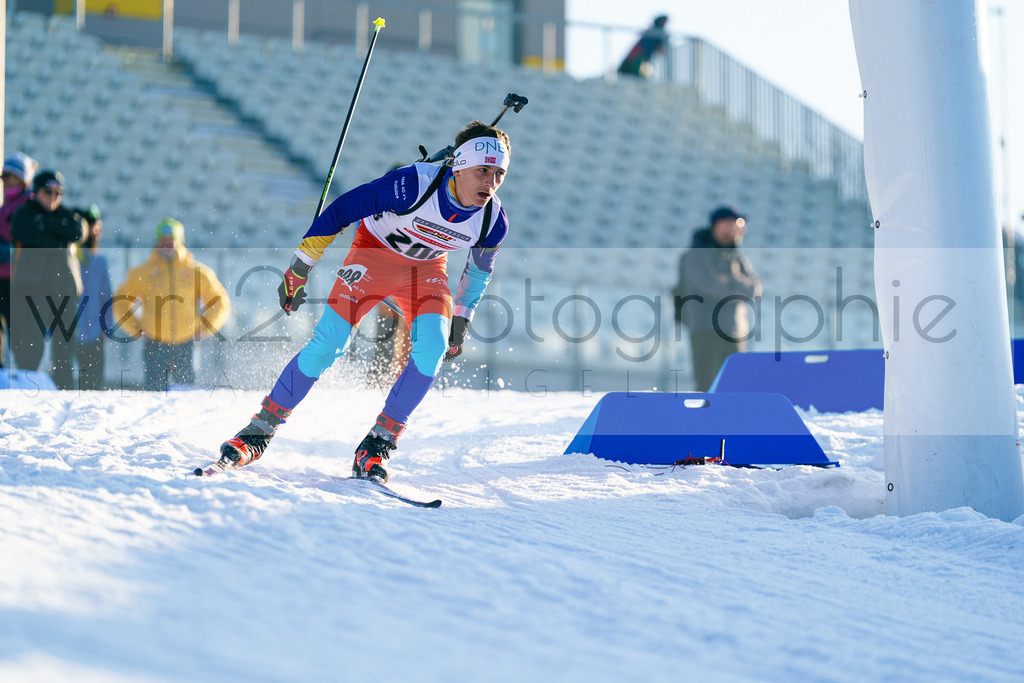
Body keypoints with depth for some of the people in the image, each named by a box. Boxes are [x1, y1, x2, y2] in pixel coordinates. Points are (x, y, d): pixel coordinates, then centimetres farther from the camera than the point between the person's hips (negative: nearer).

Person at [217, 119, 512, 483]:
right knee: (327, 343, -16)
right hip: (374, 251, -3)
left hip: (426, 269, 3)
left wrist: (461, 318, 10)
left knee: (432, 346, -23)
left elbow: (480, 268, 5)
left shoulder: (493, 222, -20)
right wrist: (299, 269, -19)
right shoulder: (413, 185, -34)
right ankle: (258, 432, -1)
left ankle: (376, 446, -14)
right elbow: (341, 210, -23)